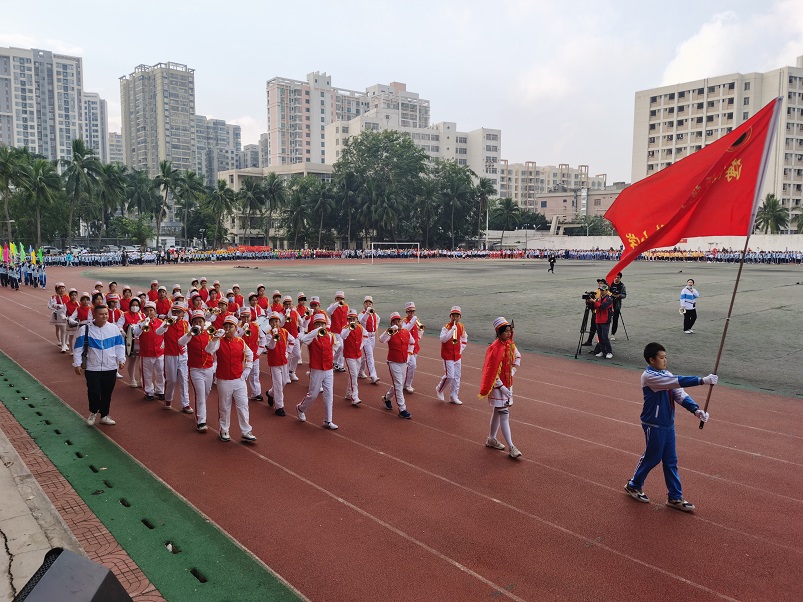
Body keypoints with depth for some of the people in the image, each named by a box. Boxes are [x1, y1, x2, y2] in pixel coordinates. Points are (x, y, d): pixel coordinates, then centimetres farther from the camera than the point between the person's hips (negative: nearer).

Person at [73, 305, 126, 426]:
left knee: (107, 393, 10)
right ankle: (93, 412, 23)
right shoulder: (85, 329, -6)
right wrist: (77, 364, -5)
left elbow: (120, 345, 8)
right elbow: (78, 348, -3)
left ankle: (104, 415, 26)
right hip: (92, 368, -2)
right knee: (94, 393, -5)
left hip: (110, 368, 3)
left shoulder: (114, 328, 1)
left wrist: (121, 359, -1)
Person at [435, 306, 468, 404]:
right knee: (449, 376, -9)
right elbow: (443, 339, -27)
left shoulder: (461, 326, 5)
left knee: (457, 377, 7)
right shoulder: (446, 327, -12)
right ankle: (439, 390, 17)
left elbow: (464, 339, 18)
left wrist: (461, 350, 8)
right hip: (448, 356, -6)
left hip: (457, 355, 6)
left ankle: (454, 397, 17)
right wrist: (452, 330, -34)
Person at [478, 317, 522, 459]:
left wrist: (513, 370, 8)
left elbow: (518, 357, 23)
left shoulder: (510, 344, 2)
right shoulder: (495, 349, -21)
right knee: (504, 414, -7)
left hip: (507, 383, 8)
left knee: (497, 412, 18)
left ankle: (491, 439, 33)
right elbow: (491, 371, -22)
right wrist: (502, 387, -22)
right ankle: (511, 448, -5)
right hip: (498, 385, -8)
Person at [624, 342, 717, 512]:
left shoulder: (666, 374, 5)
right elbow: (677, 382, -32)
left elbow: (679, 393, -3)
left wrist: (696, 409, -17)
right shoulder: (649, 376, -22)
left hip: (668, 425, 8)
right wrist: (702, 380, -36)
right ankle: (633, 485, 28)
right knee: (652, 458, 7)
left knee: (671, 460, 12)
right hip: (654, 426, -8)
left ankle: (675, 497, 22)